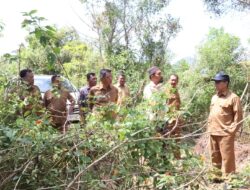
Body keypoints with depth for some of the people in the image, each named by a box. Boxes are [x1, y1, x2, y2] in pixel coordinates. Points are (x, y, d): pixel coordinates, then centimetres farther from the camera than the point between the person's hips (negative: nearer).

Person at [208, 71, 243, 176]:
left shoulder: (233, 98, -8)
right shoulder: (214, 97, 14)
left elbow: (238, 116, -9)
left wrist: (231, 130, -12)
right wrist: (209, 127, 14)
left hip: (225, 133, -8)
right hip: (213, 133, 8)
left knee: (227, 158, -3)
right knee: (215, 156, 17)